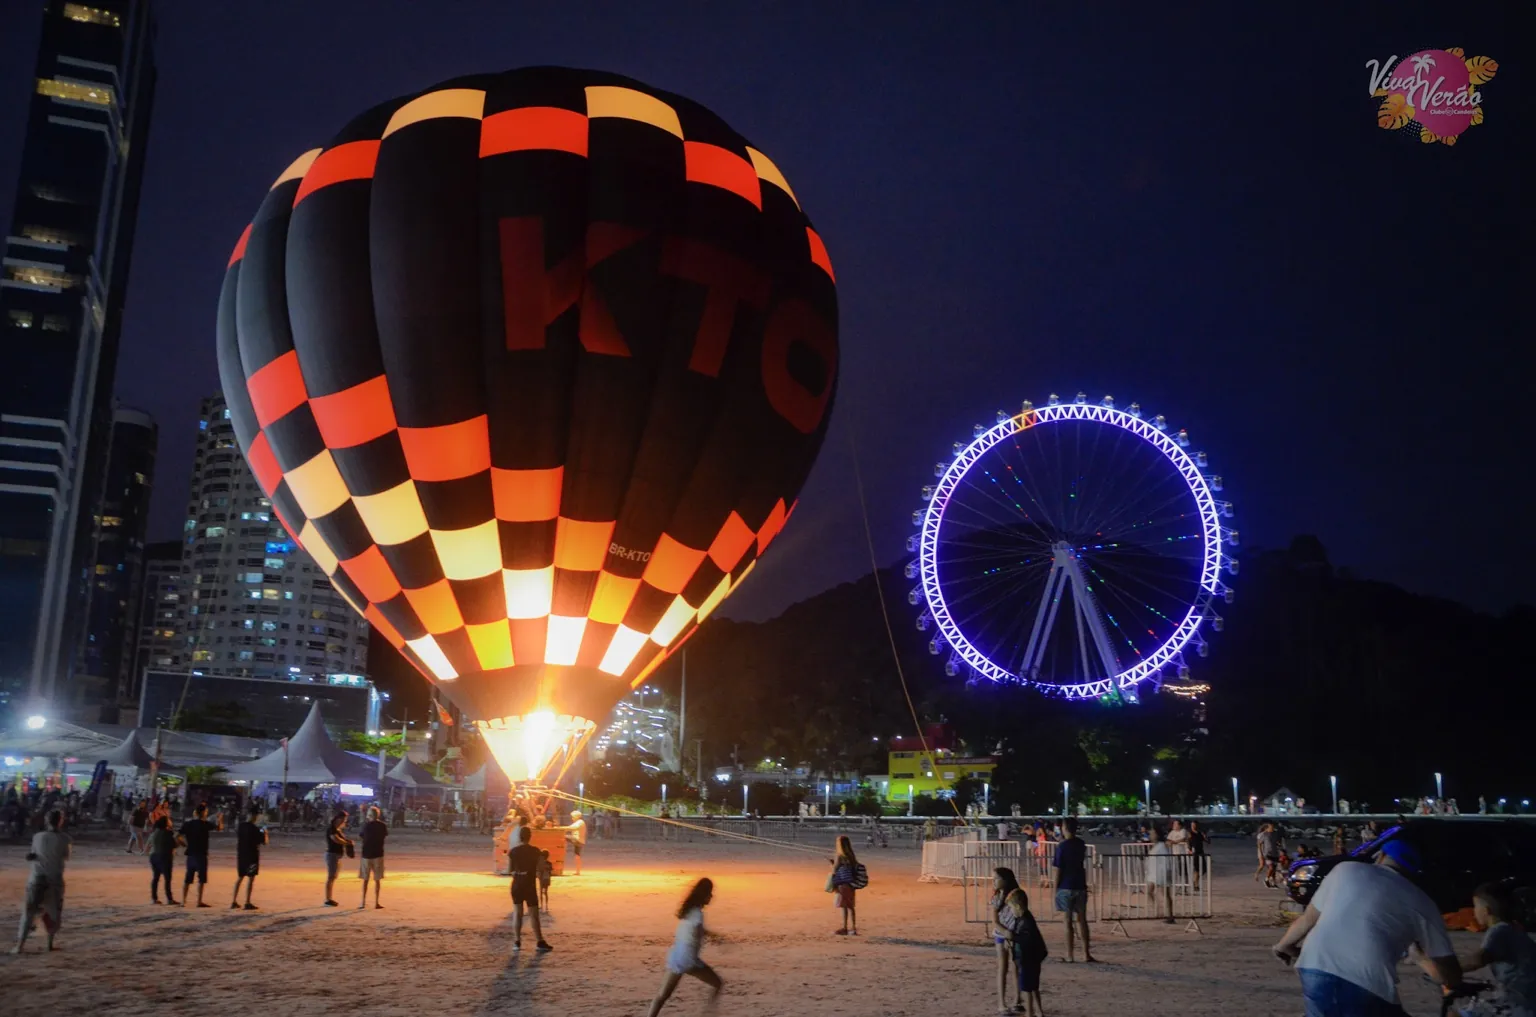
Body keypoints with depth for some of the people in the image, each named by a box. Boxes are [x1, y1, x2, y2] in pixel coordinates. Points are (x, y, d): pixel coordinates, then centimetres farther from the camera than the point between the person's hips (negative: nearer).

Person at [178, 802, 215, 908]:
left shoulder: (187, 824, 4)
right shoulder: (204, 824, -9)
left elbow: (177, 838, 1)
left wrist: (185, 845, 14)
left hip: (190, 854, 5)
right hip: (201, 855, -5)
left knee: (187, 879, 13)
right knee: (201, 879, 0)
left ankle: (183, 901, 13)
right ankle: (199, 902, -1)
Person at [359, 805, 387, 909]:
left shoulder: (366, 825, -6)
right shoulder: (382, 825, -4)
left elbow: (361, 836, 5)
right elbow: (386, 834, 12)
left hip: (366, 854, 0)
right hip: (378, 854, 0)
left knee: (365, 879, 10)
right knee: (377, 879, 4)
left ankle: (363, 902, 9)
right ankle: (376, 903, 2)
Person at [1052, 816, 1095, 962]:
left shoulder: (1062, 846, -13)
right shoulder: (1081, 844, 4)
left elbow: (1058, 870, -13)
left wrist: (1055, 889, -4)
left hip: (1066, 888, -5)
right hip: (1080, 886, 5)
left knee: (1068, 922, 1)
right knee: (1082, 920, 11)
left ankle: (1069, 956, 5)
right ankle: (1086, 954, 11)